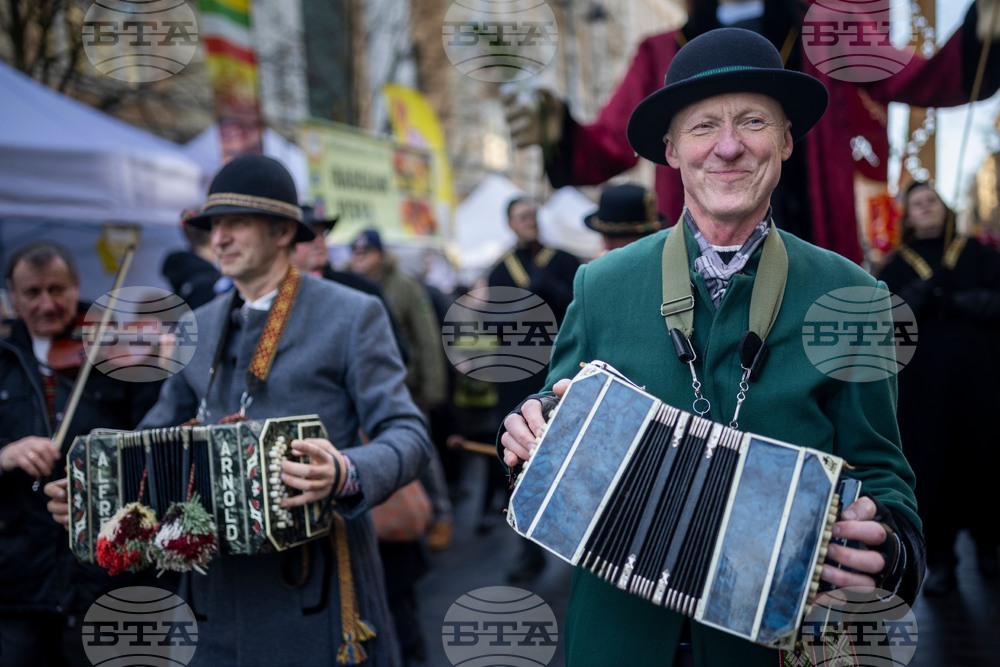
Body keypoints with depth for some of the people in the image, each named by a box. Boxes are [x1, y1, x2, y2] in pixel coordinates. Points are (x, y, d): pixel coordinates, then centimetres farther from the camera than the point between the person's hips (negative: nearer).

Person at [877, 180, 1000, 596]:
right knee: (932, 468, -2)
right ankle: (940, 558, 8)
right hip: (923, 386, 0)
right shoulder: (898, 266, 10)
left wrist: (954, 300, -14)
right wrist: (918, 294, -16)